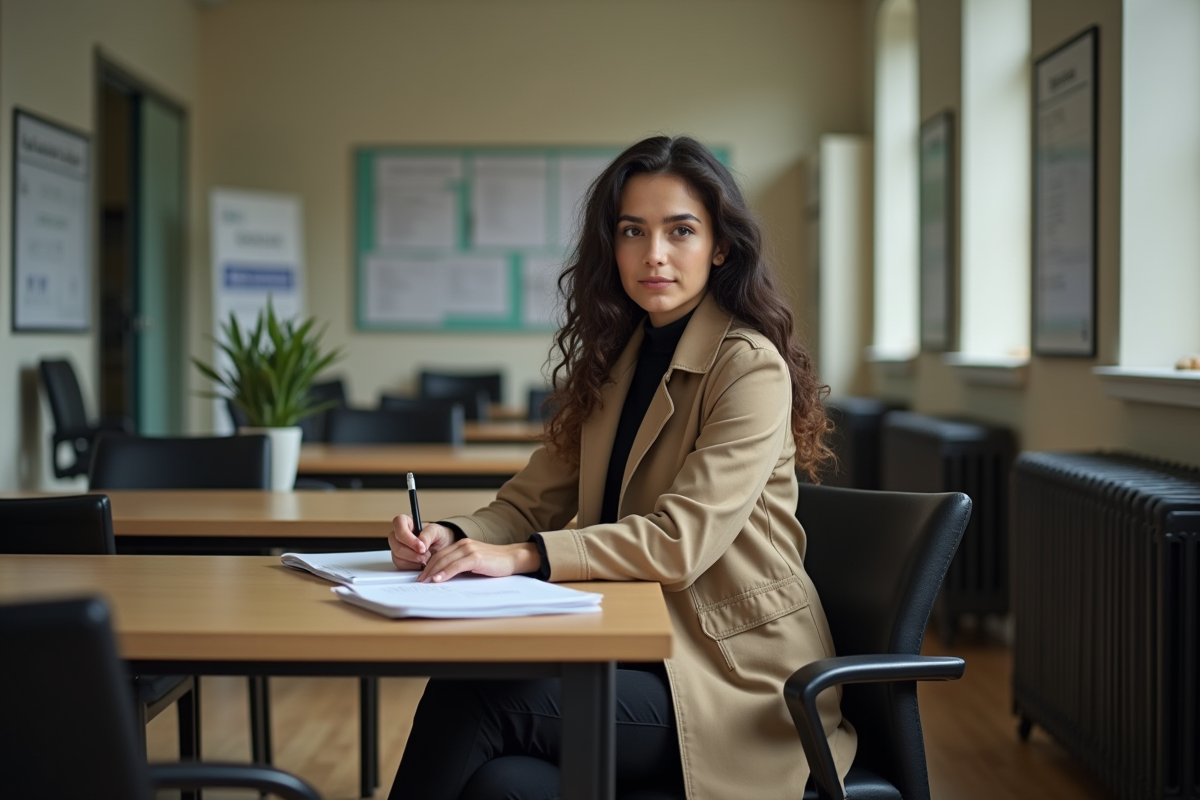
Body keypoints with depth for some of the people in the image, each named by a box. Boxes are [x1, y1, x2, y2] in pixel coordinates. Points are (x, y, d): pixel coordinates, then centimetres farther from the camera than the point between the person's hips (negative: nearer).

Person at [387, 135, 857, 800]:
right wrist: (453, 539, -10)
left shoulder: (751, 369, -11)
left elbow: (683, 540, -20)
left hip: (736, 676, -5)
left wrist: (523, 556, -29)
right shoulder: (614, 360, 14)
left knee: (470, 699, -25)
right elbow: (535, 500, 11)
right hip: (638, 652, 6)